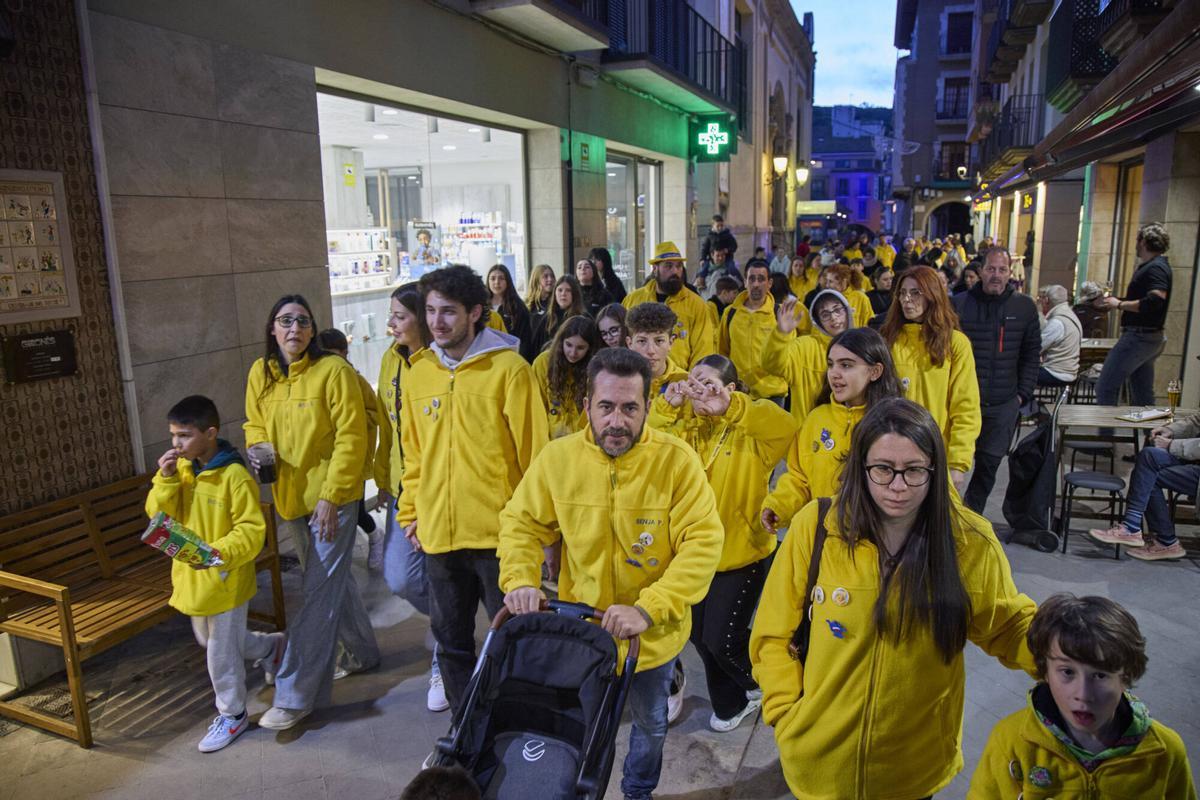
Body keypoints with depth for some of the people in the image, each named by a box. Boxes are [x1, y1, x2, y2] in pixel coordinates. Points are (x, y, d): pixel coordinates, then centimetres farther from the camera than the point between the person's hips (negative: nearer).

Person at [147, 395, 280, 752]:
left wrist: (218, 552, -35)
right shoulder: (181, 469, 0)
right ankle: (272, 646, 46)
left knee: (222, 651, 6)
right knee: (207, 641, 25)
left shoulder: (234, 476, -22)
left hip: (226, 578, -8)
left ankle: (232, 715, 26)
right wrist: (166, 479, -17)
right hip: (192, 576, 8)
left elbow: (252, 530, -22)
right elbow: (158, 513, -2)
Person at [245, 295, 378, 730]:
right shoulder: (260, 373, 3)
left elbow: (351, 438, -17)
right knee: (331, 579, 21)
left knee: (320, 594, -4)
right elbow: (255, 424, 16)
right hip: (289, 495, 7)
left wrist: (330, 497, -19)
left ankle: (294, 695, 5)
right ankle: (363, 651, 43)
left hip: (333, 497, -6)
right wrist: (256, 449, -7)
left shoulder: (333, 371, -15)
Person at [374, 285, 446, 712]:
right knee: (400, 579, 6)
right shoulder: (391, 360, 7)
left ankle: (444, 665, 24)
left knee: (441, 579, 3)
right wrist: (383, 480, 15)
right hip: (404, 489, 7)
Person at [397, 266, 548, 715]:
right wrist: (411, 513, 13)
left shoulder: (508, 369, -10)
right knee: (451, 640, 18)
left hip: (499, 532, -5)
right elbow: (414, 454, 14)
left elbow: (534, 451, -9)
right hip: (438, 534, 5)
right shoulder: (417, 373, 6)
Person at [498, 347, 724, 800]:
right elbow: (521, 523, -3)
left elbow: (703, 542, -23)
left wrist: (648, 609, -31)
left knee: (651, 724, 26)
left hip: (654, 634, 0)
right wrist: (520, 580, -21)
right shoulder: (557, 457, -14)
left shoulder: (677, 460, -20)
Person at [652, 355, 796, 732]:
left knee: (722, 640, 0)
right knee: (700, 636, 17)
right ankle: (730, 702, 42)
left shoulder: (752, 430, -13)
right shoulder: (688, 426, 2)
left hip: (742, 551, -6)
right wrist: (668, 404, -22)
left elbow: (786, 426, -32)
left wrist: (728, 406, -40)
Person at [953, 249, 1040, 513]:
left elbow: (1032, 354, 10)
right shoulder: (959, 304, -2)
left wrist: (1023, 393, 3)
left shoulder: (1025, 307, 5)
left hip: (1004, 404, 2)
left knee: (989, 463, 9)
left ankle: (971, 514, 26)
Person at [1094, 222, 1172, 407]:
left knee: (1105, 387, -8)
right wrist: (1111, 302, 13)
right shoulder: (1154, 266, 17)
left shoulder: (1155, 268, -14)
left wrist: (1119, 304, -19)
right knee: (1143, 395, 14)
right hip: (1148, 338, 10)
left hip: (1139, 338, -10)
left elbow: (1154, 301, -28)